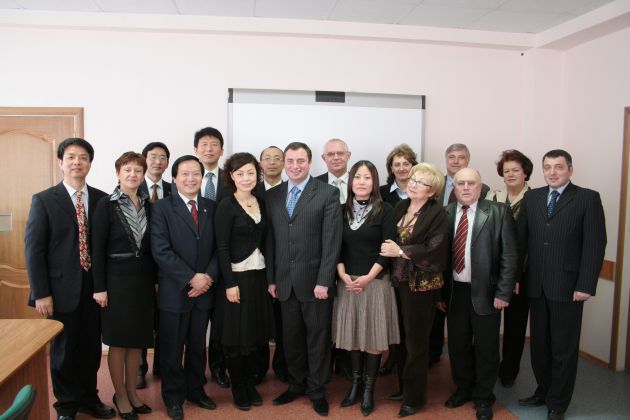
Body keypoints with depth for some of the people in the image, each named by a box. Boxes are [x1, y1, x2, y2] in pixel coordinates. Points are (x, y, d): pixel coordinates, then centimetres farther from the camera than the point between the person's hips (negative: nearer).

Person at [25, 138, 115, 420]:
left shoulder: (102, 199, 3)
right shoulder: (44, 200, -4)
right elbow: (33, 249, -5)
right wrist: (41, 293, -9)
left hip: (94, 288, 3)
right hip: (62, 288, -2)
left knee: (92, 347, 13)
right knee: (64, 349, 10)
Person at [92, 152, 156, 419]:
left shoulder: (147, 204, 6)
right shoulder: (106, 205, -6)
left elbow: (151, 245, 9)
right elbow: (97, 249, -8)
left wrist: (155, 279, 6)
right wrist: (99, 287, -11)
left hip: (144, 279, 4)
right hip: (117, 279, -4)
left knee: (137, 339, 12)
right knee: (118, 340, 6)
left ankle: (131, 391, 28)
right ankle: (120, 395, 22)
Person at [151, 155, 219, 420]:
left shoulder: (211, 207, 7)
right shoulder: (162, 208, -6)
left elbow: (218, 248, 5)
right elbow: (161, 251, -14)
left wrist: (208, 276, -10)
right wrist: (191, 278, -18)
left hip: (204, 290, 4)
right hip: (174, 291, -3)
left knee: (197, 346, 17)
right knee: (172, 349, 10)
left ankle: (195, 390, 35)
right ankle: (174, 397, 29)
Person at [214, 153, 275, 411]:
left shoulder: (261, 203, 7)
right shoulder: (226, 206, -9)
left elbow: (264, 242, 10)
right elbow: (222, 248, -12)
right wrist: (230, 283, -15)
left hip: (259, 276, 5)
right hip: (236, 277, -5)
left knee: (256, 333, 12)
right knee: (236, 336, 4)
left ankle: (251, 385, 28)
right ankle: (238, 389, 22)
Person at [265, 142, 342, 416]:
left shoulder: (328, 193, -6)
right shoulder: (272, 196, 7)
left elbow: (331, 240, -10)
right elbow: (270, 240, 8)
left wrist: (324, 281, -14)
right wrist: (271, 279, 5)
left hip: (315, 280, -3)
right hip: (285, 282, 4)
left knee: (318, 338, 10)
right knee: (291, 338, 15)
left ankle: (316, 390, 28)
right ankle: (296, 385, 35)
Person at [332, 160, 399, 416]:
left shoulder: (385, 210, -4)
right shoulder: (343, 210, 5)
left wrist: (369, 277, -15)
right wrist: (342, 274, -9)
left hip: (375, 282, -3)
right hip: (347, 281, 3)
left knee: (373, 337, 3)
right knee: (352, 335, 10)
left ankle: (368, 390, 17)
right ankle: (355, 384, 24)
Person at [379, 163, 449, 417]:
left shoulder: (437, 213, -9)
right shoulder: (400, 207, 8)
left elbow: (434, 250, -18)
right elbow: (390, 241, 14)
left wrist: (400, 251, -14)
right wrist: (388, 249, -5)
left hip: (422, 284, -5)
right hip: (398, 281, 5)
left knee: (416, 340, 8)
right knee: (401, 336, 14)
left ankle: (414, 396, 24)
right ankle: (403, 386, 33)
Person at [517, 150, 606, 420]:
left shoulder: (588, 198, -4)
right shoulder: (531, 198, 8)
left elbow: (595, 245, -8)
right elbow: (521, 239, 6)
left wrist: (586, 285, -14)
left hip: (568, 286, -4)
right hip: (536, 285, 4)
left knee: (564, 348, 9)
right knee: (539, 344, 15)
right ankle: (543, 392, 33)